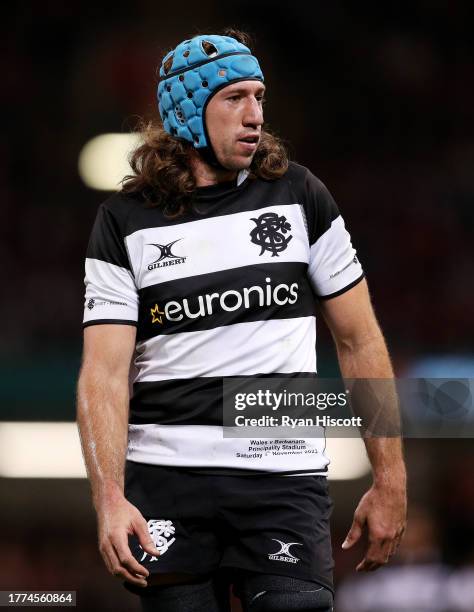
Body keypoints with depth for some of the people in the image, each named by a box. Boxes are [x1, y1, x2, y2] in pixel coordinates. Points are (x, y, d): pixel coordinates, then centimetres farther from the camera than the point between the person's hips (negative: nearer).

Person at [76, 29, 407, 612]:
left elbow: (359, 342, 9)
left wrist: (389, 481, 4)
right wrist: (109, 499, -19)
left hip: (287, 475, 0)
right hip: (165, 480, 0)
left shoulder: (299, 196, 7)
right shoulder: (125, 222, 3)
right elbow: (104, 371, -5)